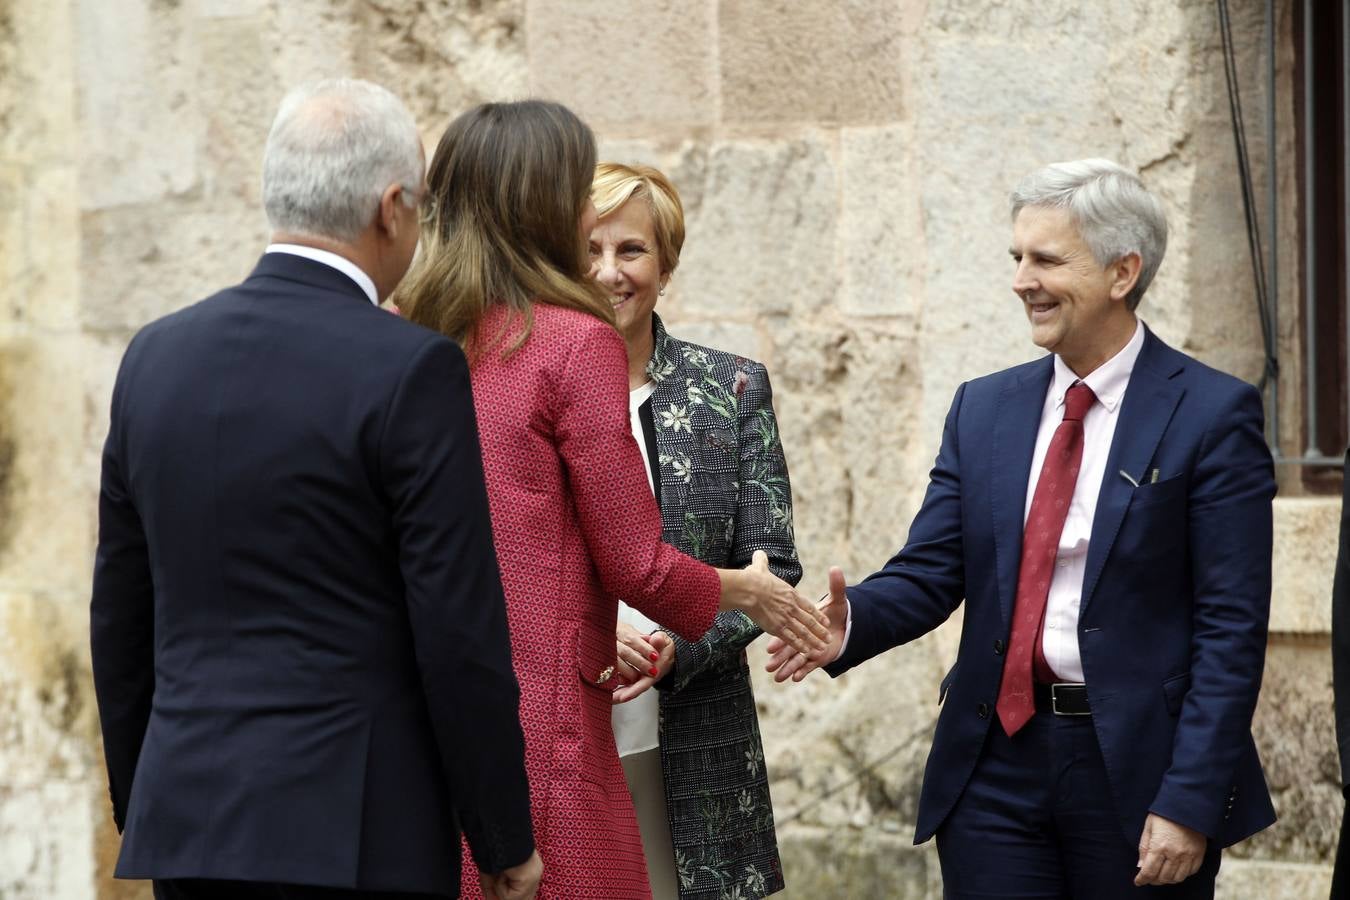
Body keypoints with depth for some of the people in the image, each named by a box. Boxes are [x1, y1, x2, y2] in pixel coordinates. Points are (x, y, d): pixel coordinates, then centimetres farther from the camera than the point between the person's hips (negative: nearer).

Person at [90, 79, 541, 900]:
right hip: (355, 833, -6)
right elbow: (460, 631, -12)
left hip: (186, 823, 6)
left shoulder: (157, 356, 7)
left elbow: (121, 617, 13)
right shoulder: (411, 371, -11)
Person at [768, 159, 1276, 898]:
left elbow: (1231, 629, -8)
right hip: (997, 764, 4)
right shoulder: (984, 408, 11)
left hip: (1137, 772, -4)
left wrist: (1191, 804, -14)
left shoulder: (1212, 414, -5)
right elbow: (928, 573, 6)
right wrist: (850, 623, -16)